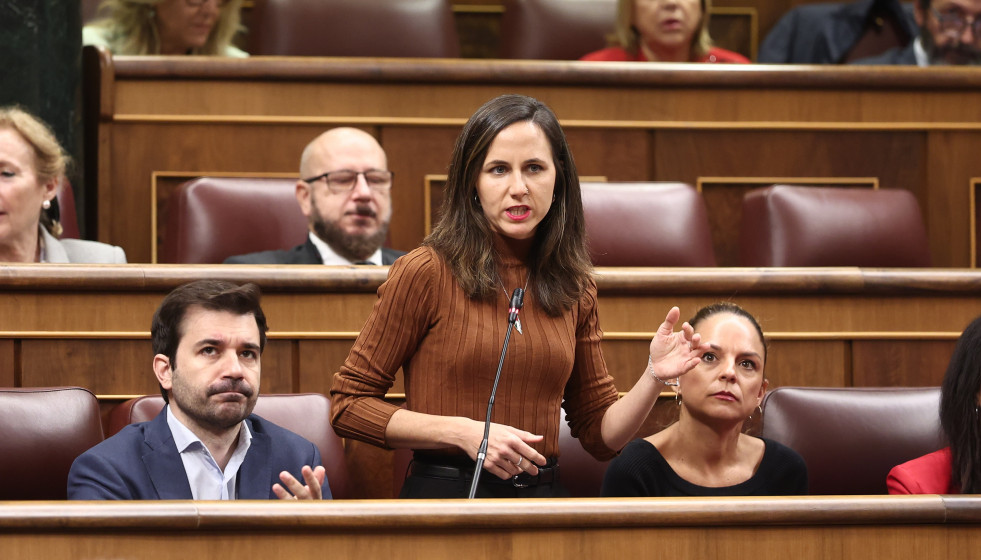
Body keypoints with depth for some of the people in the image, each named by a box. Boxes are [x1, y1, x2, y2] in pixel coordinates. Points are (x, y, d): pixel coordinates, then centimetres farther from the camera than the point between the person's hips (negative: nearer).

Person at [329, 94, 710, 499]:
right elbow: (347, 405, -7)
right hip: (447, 493, -4)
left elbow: (600, 435, 10)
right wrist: (465, 433, -16)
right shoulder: (426, 272, -9)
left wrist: (654, 377, -8)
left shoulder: (575, 287, 5)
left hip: (543, 496, 4)